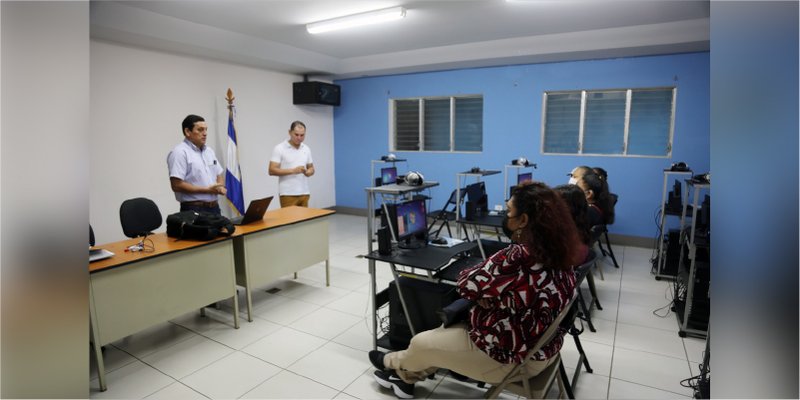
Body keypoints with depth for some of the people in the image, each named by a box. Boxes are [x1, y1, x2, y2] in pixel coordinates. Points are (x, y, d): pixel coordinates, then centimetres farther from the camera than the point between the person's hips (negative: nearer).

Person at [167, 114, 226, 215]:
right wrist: (207, 190, -16)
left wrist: (221, 187, -2)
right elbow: (177, 185, -16)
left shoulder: (209, 151, 14)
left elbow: (220, 174, 20)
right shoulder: (180, 152, -9)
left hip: (214, 207, 7)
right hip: (193, 210, -7)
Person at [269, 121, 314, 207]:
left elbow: (311, 168, 15)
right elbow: (272, 170, -12)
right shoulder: (279, 148, -7)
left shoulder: (306, 149, 10)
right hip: (288, 194, -5)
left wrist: (307, 172, -9)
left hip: (304, 193, 6)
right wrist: (293, 170, -22)